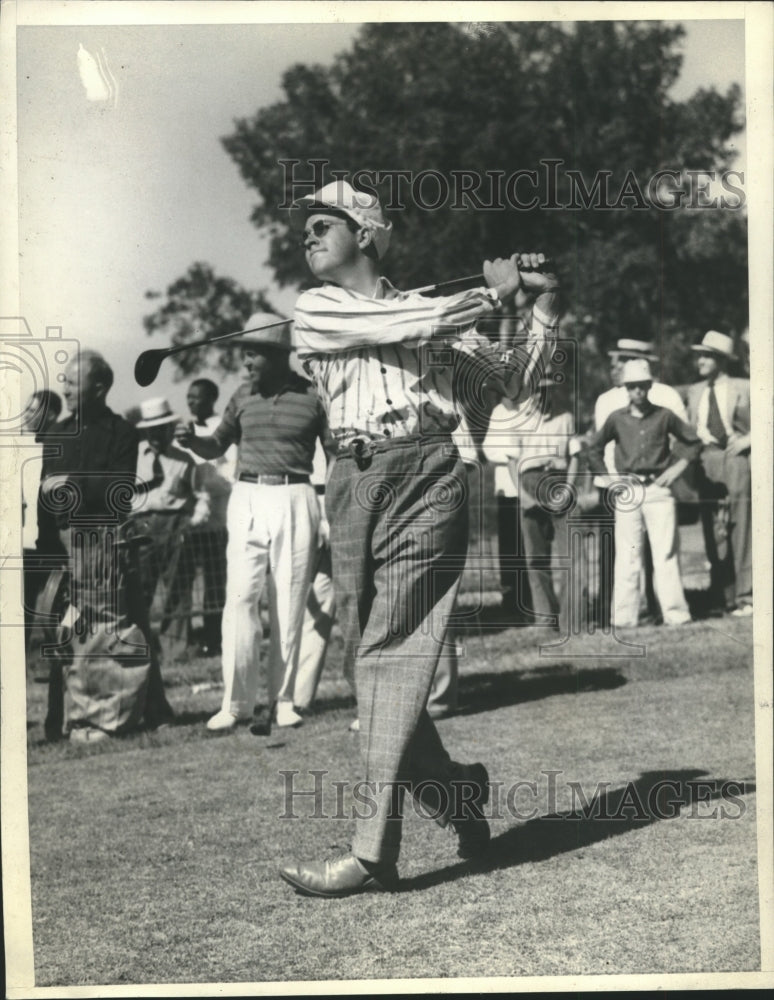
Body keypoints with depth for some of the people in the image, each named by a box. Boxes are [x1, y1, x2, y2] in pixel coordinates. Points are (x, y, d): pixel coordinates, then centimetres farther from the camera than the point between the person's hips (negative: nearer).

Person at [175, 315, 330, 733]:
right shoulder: (243, 396, 9)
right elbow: (217, 446, 18)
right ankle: (237, 699, -5)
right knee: (239, 596, -8)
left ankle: (281, 698, 9)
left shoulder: (312, 397, 0)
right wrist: (191, 440, -3)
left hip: (294, 499, -2)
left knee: (289, 603, 1)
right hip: (247, 498, 2)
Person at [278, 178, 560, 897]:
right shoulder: (316, 310, 12)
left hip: (426, 475, -2)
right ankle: (455, 792, 21)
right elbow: (414, 327, -1)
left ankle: (372, 852, -14)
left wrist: (543, 305, 12)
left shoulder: (432, 311, 19)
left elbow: (511, 380, 22)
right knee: (369, 659, 2)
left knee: (393, 655, -12)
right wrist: (491, 291, 10)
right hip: (355, 483, 2)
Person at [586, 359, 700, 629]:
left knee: (666, 553, -1)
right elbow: (594, 448, 18)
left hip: (658, 489, -1)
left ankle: (675, 612, 3)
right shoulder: (617, 419, 6)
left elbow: (693, 442, 13)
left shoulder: (664, 416, 4)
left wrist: (678, 467, 2)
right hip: (627, 492, 1)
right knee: (626, 556, 0)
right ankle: (624, 617, 2)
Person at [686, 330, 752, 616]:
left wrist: (749, 439, -7)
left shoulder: (744, 388, 2)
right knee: (713, 532, 2)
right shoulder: (695, 392, 15)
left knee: (741, 529, -5)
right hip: (707, 462, 4)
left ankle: (745, 597, 0)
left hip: (736, 460, -4)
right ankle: (723, 597, 8)